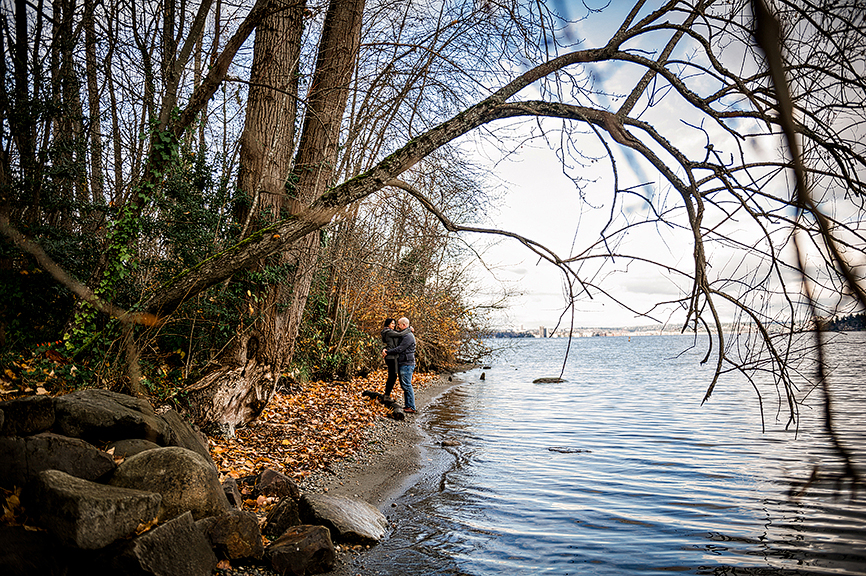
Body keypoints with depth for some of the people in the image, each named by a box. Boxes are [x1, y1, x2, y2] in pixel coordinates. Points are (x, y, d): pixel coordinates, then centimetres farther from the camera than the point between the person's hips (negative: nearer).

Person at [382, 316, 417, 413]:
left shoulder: (408, 336, -15)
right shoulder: (403, 335, 17)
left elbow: (399, 349, -19)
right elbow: (396, 346, 20)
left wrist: (387, 352, -10)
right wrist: (386, 349, 3)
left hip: (407, 364, -10)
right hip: (402, 364, 10)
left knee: (407, 385, -9)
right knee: (404, 385, 13)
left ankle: (412, 408, -6)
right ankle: (407, 405, 19)